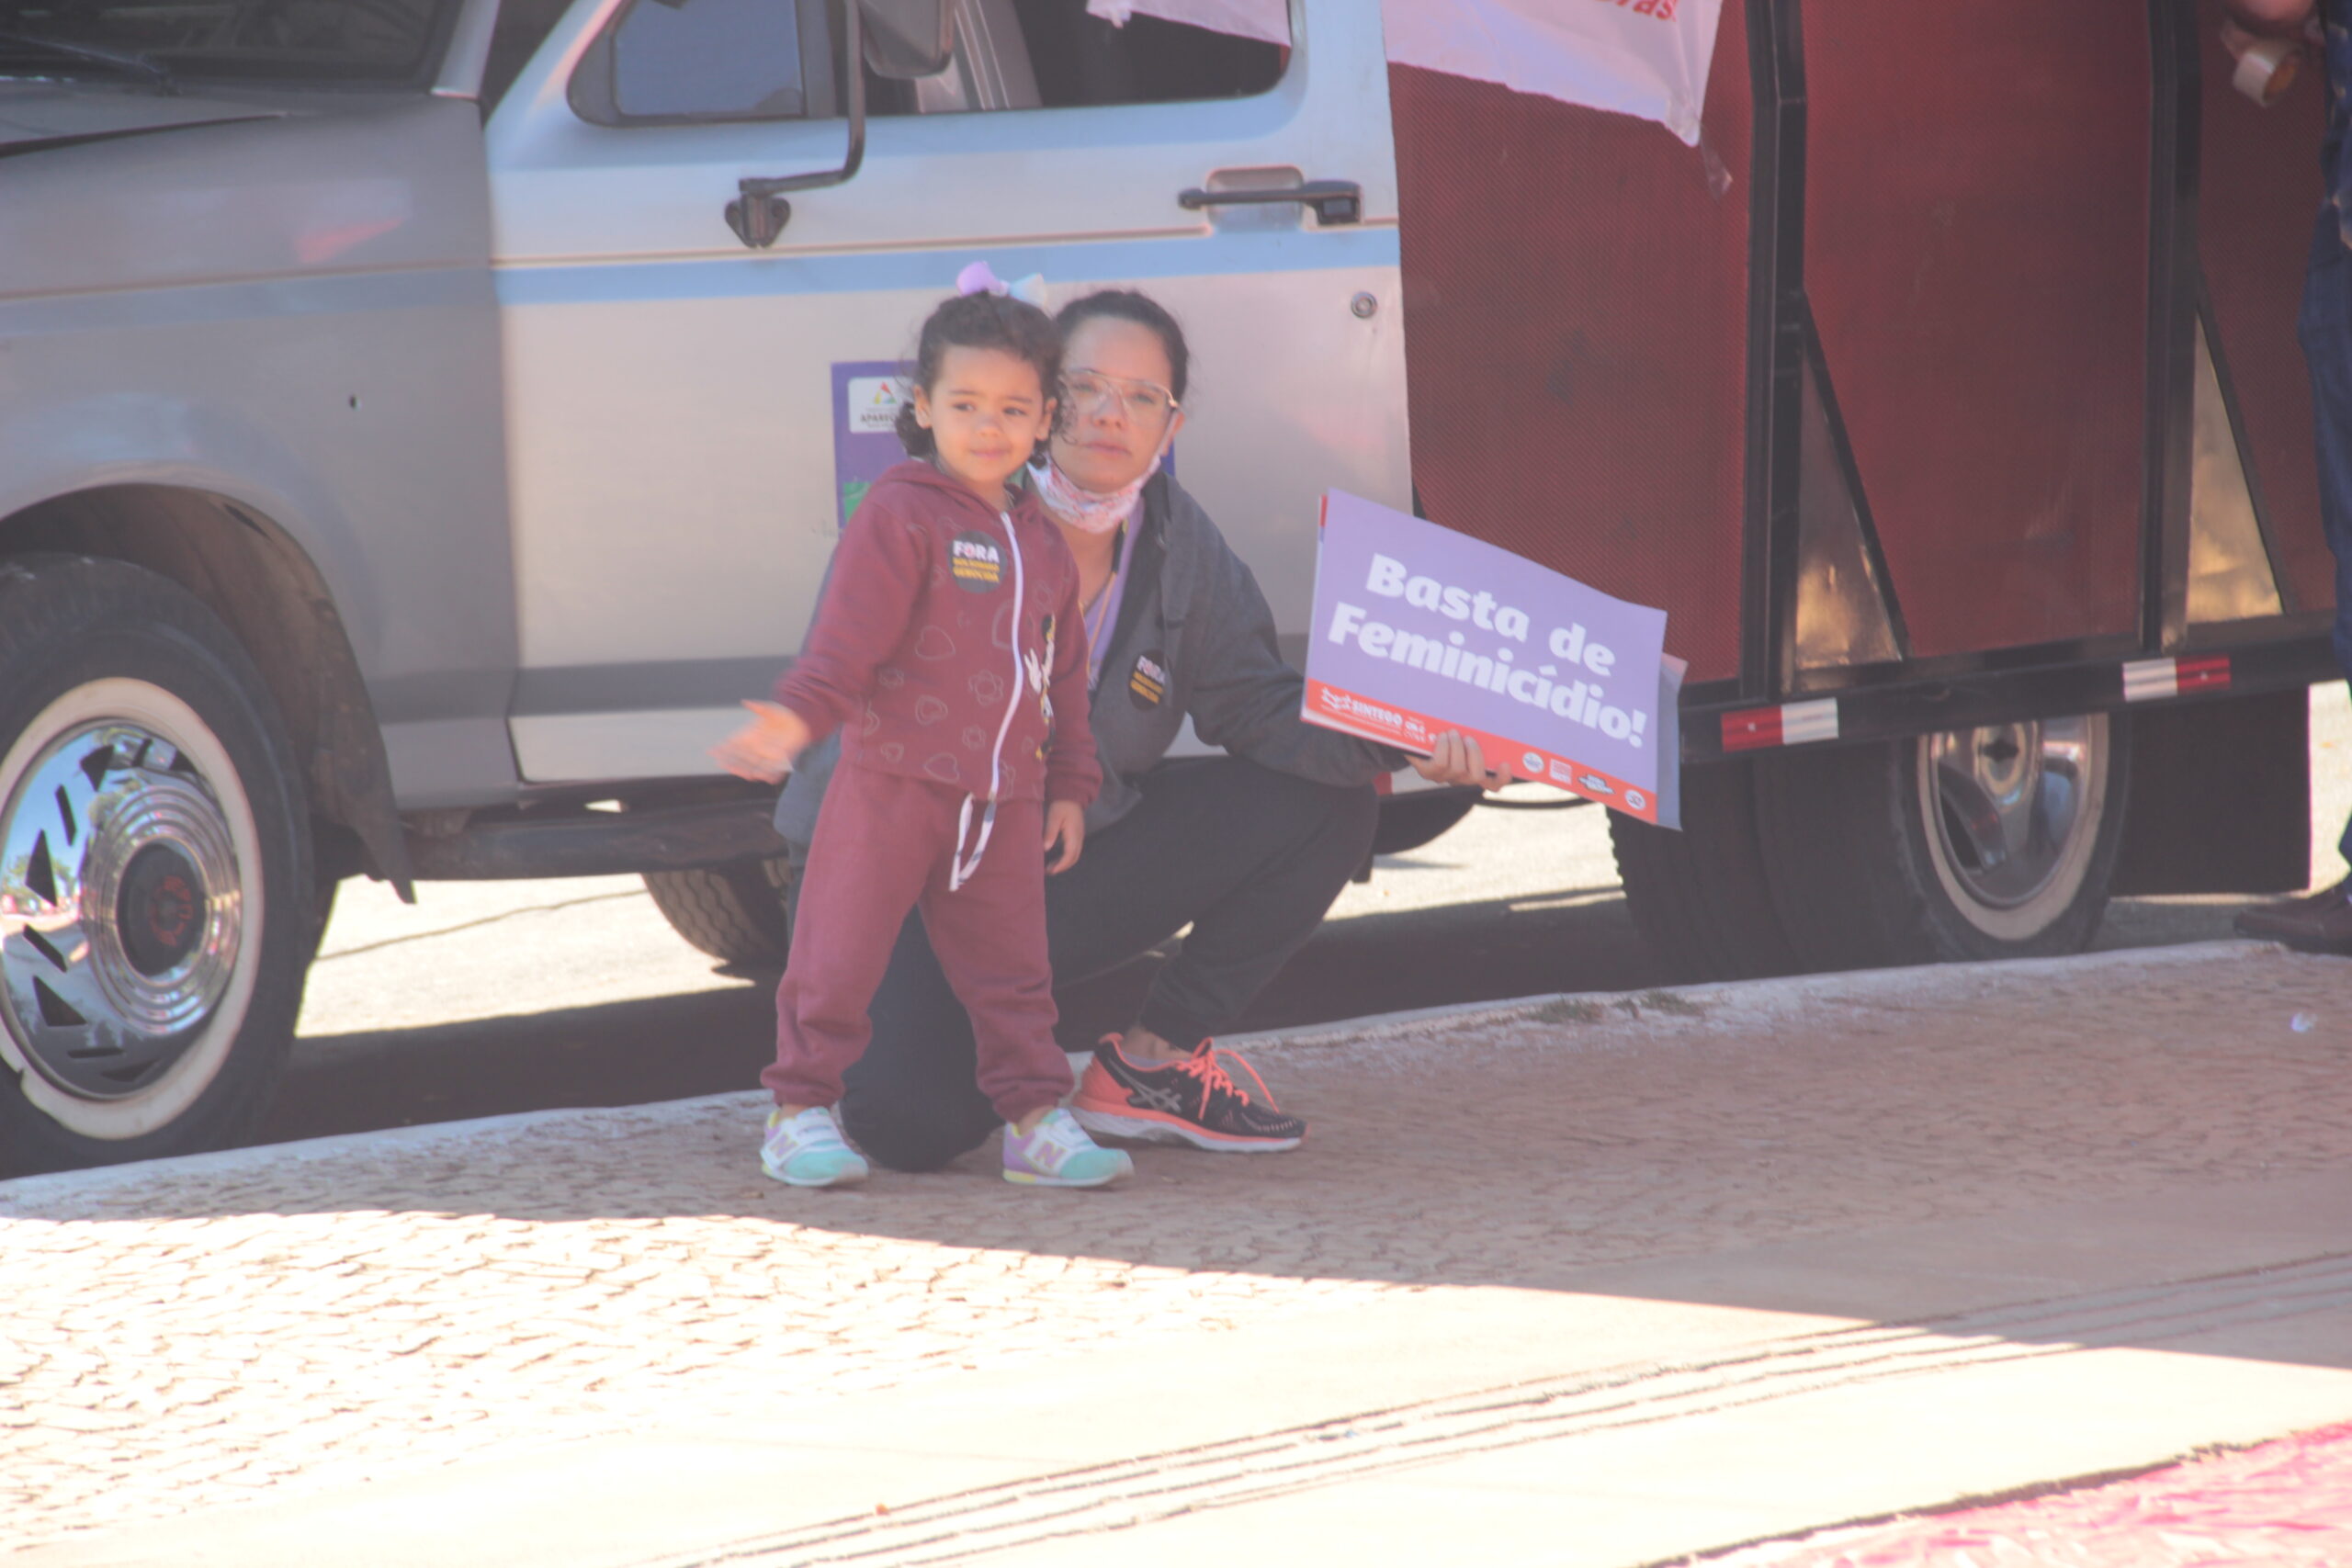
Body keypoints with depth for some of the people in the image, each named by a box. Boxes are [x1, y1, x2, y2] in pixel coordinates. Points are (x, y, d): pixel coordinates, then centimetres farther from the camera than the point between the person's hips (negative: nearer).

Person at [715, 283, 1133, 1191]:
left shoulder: (1040, 543, 15)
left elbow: (1064, 673, 22)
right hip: (892, 783, -5)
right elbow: (848, 636, -12)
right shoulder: (898, 516, -6)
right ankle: (801, 1109, 6)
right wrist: (799, 716, -26)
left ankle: (1033, 1116, 14)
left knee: (1011, 967, 8)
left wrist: (1071, 783, 20)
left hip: (1004, 800, 5)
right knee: (839, 954, -3)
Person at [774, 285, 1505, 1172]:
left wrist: (1401, 744, -18)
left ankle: (1148, 1064, 2)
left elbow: (1257, 709, -2)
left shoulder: (1180, 545, -1)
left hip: (1075, 876, 5)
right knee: (914, 1123, -31)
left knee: (1324, 806, -8)